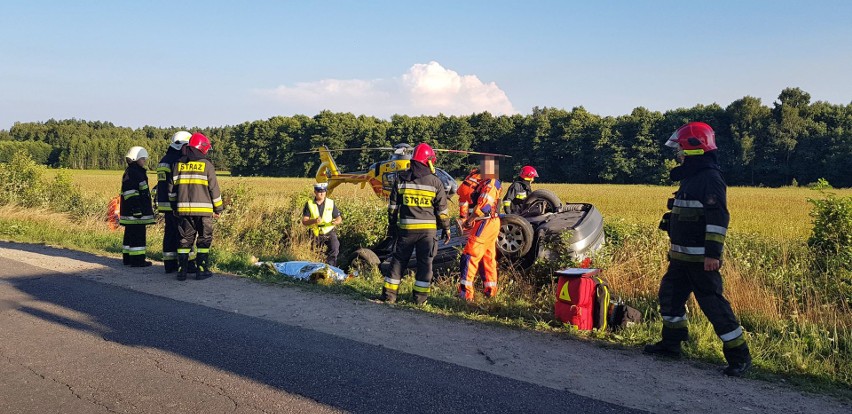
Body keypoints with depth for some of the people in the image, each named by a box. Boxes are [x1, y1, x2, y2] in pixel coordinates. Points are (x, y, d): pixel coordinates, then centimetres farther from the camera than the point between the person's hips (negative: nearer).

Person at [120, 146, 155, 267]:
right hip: (135, 211, -11)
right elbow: (129, 193, -21)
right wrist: (136, 209, -24)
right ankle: (137, 259, -5)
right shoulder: (132, 173, -14)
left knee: (130, 234, 16)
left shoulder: (138, 172, 18)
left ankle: (127, 257, 25)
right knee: (137, 234, -8)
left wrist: (149, 206, 27)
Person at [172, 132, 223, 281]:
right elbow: (214, 188, -3)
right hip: (203, 209, -4)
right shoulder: (206, 165, -4)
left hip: (184, 209, 4)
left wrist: (175, 206, 19)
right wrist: (218, 208, 5)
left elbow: (173, 187, 11)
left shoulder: (179, 164, 9)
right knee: (204, 239, 6)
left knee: (185, 239, 10)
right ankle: (202, 270, 4)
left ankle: (182, 270, 8)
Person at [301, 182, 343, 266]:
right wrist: (314, 221, -30)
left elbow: (339, 218, 3)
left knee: (334, 249, -25)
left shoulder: (331, 203, -2)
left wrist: (336, 222, -22)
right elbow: (304, 221, -10)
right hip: (316, 234, 1)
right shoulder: (309, 204, -4)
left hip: (329, 232, -1)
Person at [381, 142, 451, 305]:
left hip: (406, 228, 2)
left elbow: (393, 206, 7)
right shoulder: (435, 182, -3)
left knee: (399, 260, 11)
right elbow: (442, 209, 1)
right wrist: (446, 228, 11)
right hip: (428, 229, -2)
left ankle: (389, 294, 13)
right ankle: (420, 297, 9)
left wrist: (392, 226, 15)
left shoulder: (401, 179, 3)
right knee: (425, 262, 6)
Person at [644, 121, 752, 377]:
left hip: (700, 258, -10)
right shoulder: (690, 178, 15)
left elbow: (718, 219, -22)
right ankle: (671, 343, 31)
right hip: (681, 256, 10)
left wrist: (713, 253, -26)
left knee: (713, 303, -7)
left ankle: (739, 355, 3)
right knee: (670, 296, 18)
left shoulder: (710, 178, -16)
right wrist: (676, 247, 25)